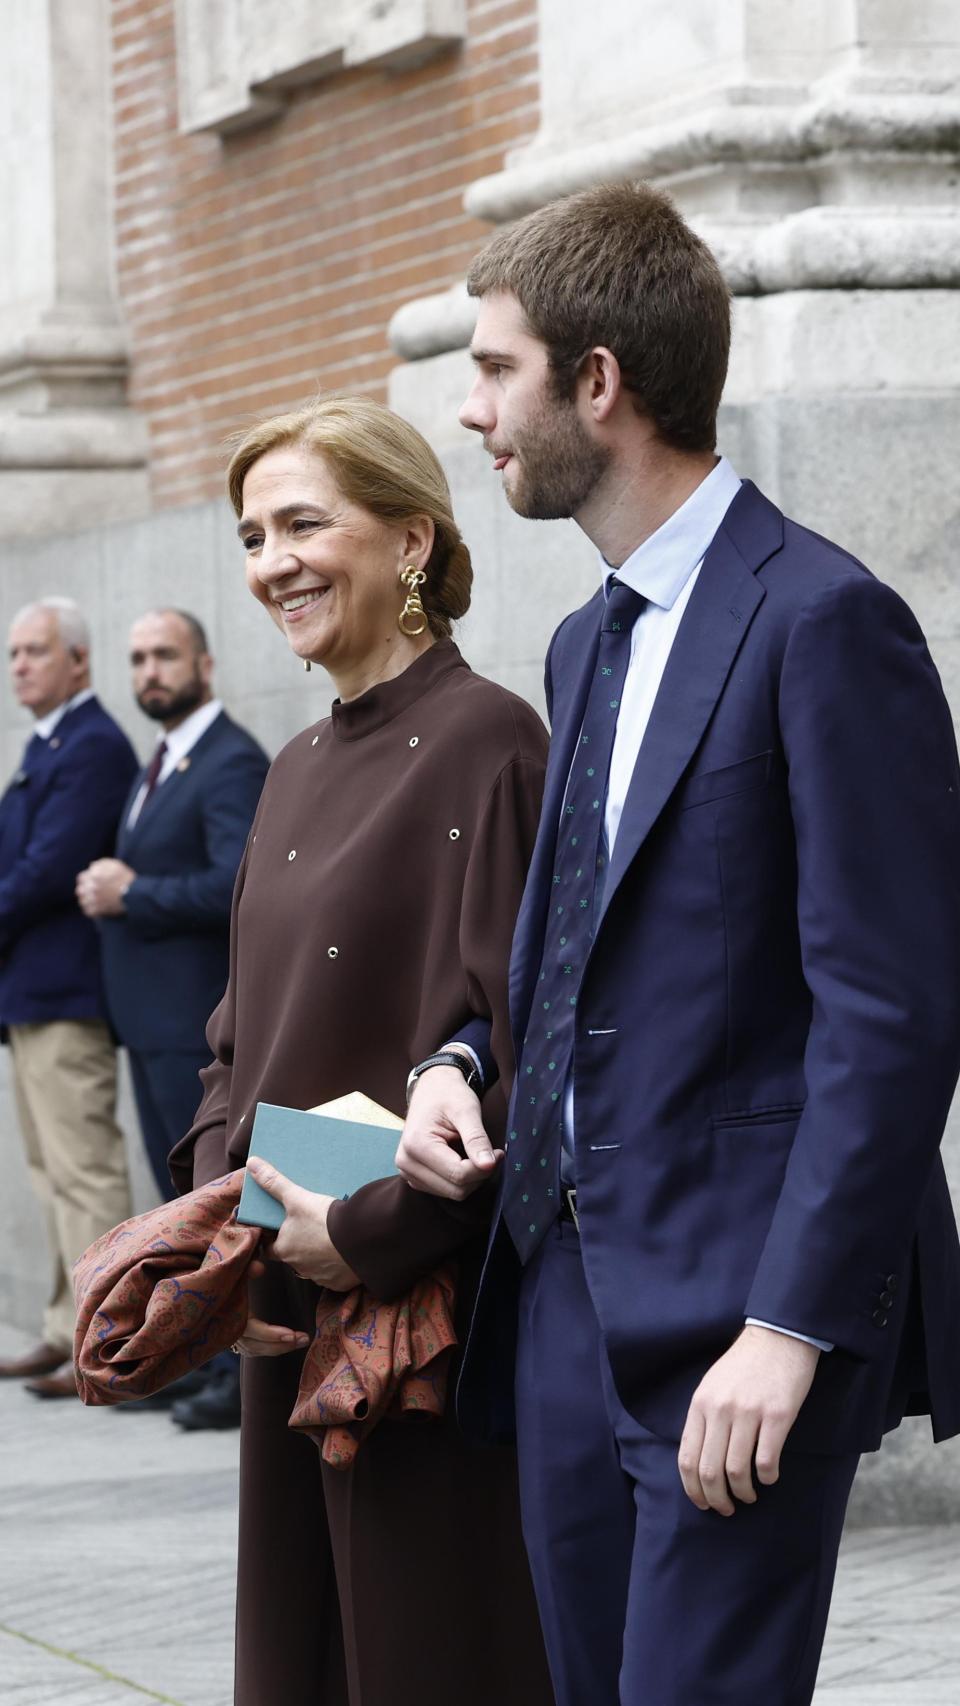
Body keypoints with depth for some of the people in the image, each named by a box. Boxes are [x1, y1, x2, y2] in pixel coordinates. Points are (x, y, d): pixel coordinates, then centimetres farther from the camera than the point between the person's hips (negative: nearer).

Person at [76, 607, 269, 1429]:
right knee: (182, 1196, 13)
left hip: (197, 1019, -10)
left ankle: (247, 1371, -4)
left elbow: (238, 884, -24)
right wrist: (110, 889, 2)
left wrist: (132, 893, -17)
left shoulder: (231, 762, -13)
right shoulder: (163, 763, 18)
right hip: (153, 1016, 10)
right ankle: (196, 1358, 19)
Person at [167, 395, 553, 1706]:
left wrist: (370, 1230, -17)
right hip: (292, 1322, 8)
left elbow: (519, 1055, -17)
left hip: (436, 1313, -8)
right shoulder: (298, 773, 15)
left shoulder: (486, 742, -11)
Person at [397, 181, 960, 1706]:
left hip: (743, 1306, -8)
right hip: (567, 1291, 9)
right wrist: (465, 1058, 7)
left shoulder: (823, 620, -12)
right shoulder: (590, 644, 17)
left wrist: (789, 1325, -21)